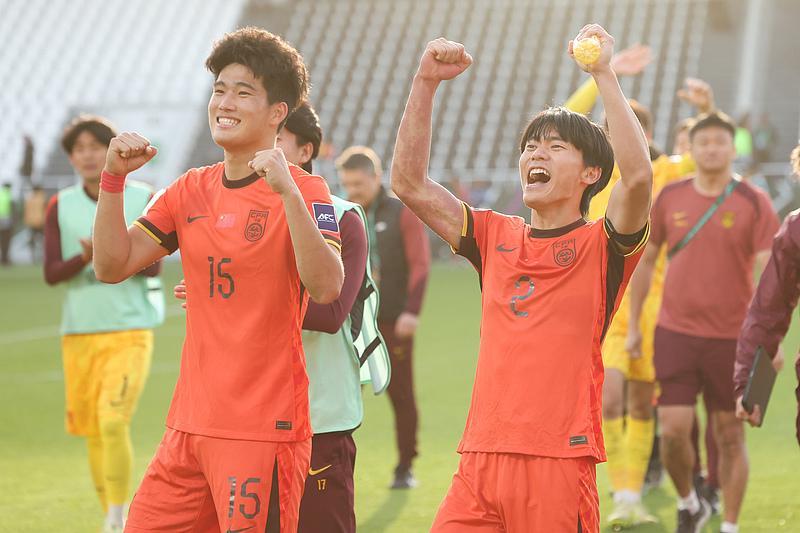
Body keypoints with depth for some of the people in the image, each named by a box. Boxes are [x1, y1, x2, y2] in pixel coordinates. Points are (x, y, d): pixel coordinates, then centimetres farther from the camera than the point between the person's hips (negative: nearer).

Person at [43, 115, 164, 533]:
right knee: (92, 432, 8)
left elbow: (152, 265, -8)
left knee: (113, 420, -18)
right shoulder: (60, 207, 4)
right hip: (78, 333, 3)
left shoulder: (145, 200, -1)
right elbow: (52, 274, -3)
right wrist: (85, 257, -23)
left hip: (130, 330, -3)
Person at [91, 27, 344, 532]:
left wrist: (288, 190, -29)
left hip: (264, 429, -6)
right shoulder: (191, 191, 12)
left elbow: (326, 287, -22)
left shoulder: (304, 191, -6)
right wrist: (114, 178, -4)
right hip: (189, 427, 6)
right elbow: (112, 265, 7)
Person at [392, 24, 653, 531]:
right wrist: (426, 83, 3)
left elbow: (638, 176, -18)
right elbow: (409, 183, 11)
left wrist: (604, 74, -16)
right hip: (481, 458, 4)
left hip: (560, 462, -4)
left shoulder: (601, 245, 1)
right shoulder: (497, 237, 16)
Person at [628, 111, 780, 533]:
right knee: (673, 431, -4)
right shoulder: (669, 198, 4)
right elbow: (644, 261, 13)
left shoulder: (753, 202, -4)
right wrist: (633, 325, 12)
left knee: (729, 435, 4)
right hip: (675, 332, 2)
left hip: (731, 337, -2)